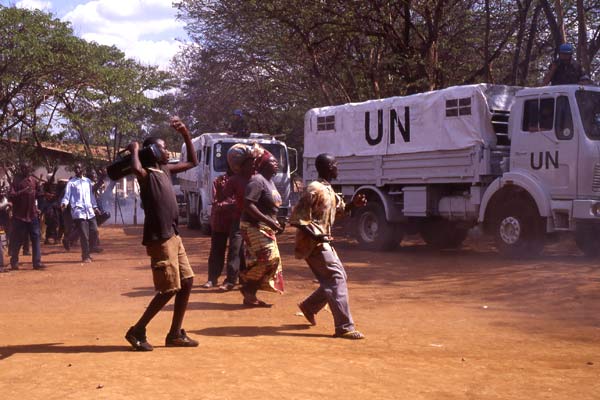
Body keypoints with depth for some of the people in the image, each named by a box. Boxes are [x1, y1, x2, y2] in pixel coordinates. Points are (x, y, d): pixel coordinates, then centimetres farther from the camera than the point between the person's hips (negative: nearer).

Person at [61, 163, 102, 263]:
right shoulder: (71, 182, 2)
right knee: (84, 235, -7)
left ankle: (92, 247, 30)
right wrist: (64, 203, -23)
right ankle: (85, 256, 1)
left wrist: (95, 206, 20)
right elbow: (67, 195, -4)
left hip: (90, 211, 5)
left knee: (94, 231, 4)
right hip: (78, 211, -5)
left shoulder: (88, 181, 17)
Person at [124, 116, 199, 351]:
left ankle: (175, 334, 17)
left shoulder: (165, 169, 15)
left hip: (173, 235, 9)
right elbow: (136, 169, -37)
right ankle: (137, 331, 5)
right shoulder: (147, 172, -11)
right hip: (159, 238, -9)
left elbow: (193, 162, 26)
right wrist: (134, 150, -16)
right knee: (169, 289, -7)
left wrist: (185, 134, 18)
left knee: (187, 282, 9)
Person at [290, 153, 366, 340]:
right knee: (337, 280, -12)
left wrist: (353, 204, 8)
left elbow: (339, 210, 27)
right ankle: (344, 327, -11)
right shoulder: (314, 190, -17)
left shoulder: (329, 191, 12)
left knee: (338, 277, 17)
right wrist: (315, 235, -27)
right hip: (313, 244, -10)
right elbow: (296, 218, -21)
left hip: (323, 242, 10)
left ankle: (309, 306, 31)